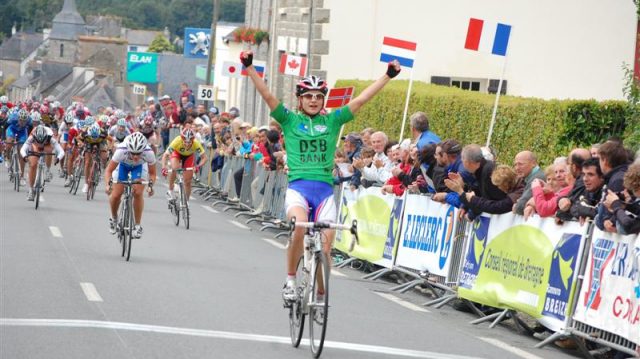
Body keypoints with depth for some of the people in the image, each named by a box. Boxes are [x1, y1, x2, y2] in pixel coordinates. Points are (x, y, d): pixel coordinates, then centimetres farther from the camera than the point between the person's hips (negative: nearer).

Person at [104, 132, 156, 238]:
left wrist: (151, 185, -40)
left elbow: (152, 173, -21)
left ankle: (137, 225, -3)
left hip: (139, 166, 0)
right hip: (123, 165, 0)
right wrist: (108, 184, -47)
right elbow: (109, 170, -29)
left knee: (138, 193, -18)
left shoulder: (149, 153, -38)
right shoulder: (121, 151, -41)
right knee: (116, 195, -8)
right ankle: (113, 218, 23)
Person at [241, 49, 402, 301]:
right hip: (298, 186, -2)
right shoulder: (290, 120, 8)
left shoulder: (332, 120, 12)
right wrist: (249, 68, -13)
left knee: (325, 247, -9)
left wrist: (388, 76, 3)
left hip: (325, 189, 2)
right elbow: (267, 96, -2)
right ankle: (290, 280, -12)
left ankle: (321, 295, 10)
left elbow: (361, 100, 8)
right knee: (299, 229, -31)